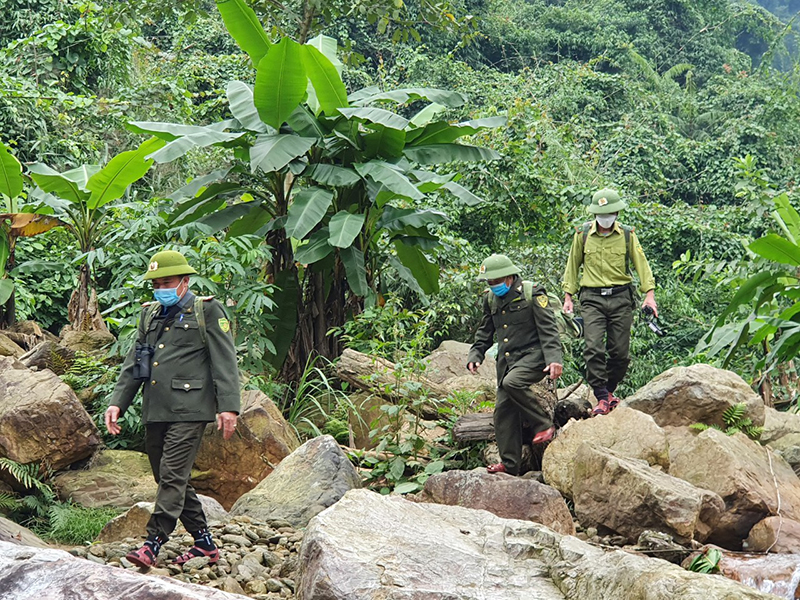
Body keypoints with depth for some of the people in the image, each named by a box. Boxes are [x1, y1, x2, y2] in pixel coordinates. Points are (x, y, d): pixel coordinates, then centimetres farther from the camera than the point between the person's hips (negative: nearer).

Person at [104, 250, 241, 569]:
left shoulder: (207, 311, 0)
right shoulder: (150, 315, 19)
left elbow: (225, 362, -5)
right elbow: (133, 363, 20)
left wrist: (228, 406, -14)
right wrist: (118, 402, 9)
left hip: (187, 410, -7)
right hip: (154, 411, 7)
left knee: (172, 477, -12)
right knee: (169, 479, 10)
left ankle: (152, 545, -14)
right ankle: (205, 543, 18)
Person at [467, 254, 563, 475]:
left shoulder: (532, 294, -8)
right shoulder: (491, 299, 12)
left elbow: (548, 329, -13)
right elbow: (484, 332, 23)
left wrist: (554, 359, -23)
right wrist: (475, 356, 8)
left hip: (533, 355, -7)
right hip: (507, 359, 7)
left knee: (512, 382, -33)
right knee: (503, 408, 0)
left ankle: (544, 425, -17)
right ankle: (509, 463, 7)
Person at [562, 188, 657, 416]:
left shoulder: (627, 235, 5)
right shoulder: (583, 234, 5)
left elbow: (641, 264, 6)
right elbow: (572, 266, 13)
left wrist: (649, 294, -5)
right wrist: (568, 296, 7)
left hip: (620, 297, 1)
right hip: (592, 298, -1)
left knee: (621, 353, 2)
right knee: (594, 349, -15)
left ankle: (609, 390, 25)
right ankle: (602, 398, -9)